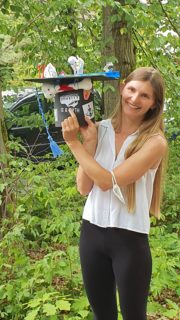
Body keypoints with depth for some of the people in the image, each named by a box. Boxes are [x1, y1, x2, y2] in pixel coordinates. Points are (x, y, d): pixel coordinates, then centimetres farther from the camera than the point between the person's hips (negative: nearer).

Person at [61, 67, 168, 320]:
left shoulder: (155, 142, -13)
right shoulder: (100, 130, -1)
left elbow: (107, 181, -20)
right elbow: (84, 188, -5)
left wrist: (73, 143, -16)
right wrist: (89, 143, -15)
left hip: (130, 240, -4)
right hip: (92, 232, 4)